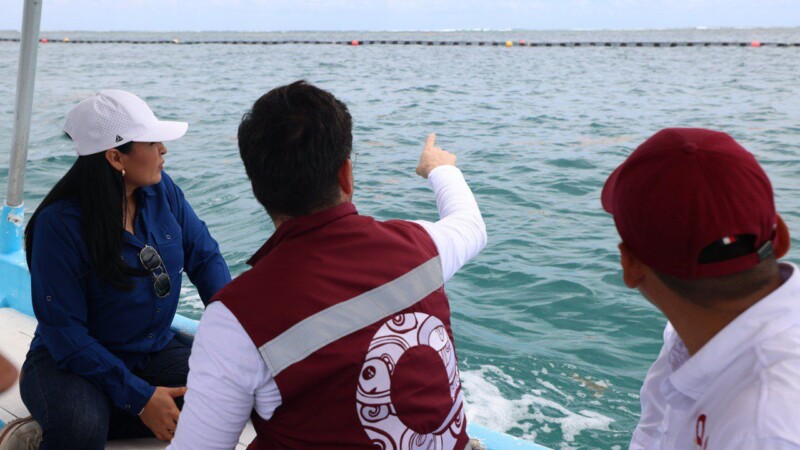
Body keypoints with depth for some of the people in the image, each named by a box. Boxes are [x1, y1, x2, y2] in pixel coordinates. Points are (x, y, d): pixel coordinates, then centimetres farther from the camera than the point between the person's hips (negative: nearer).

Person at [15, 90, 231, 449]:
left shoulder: (162, 190, -4)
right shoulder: (59, 223, -19)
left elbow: (204, 256, 5)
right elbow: (65, 332, -19)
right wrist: (140, 398, -24)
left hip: (155, 352, 6)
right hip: (69, 362, -6)